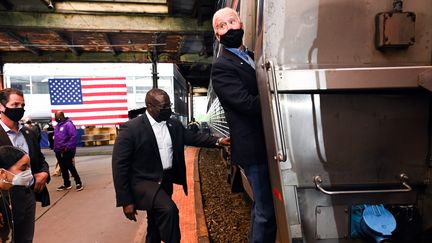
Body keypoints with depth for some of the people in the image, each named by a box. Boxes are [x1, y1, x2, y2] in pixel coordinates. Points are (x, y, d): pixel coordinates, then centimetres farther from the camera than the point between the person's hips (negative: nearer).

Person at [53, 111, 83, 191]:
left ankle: (78, 183, 4)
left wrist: (68, 147, -22)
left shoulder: (68, 124, -13)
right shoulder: (57, 126, 14)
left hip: (67, 151, -9)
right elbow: (56, 138, 22)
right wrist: (55, 148, 14)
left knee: (70, 167, -5)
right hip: (58, 152, 9)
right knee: (63, 168, 13)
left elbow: (73, 136, -21)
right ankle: (66, 184, 23)